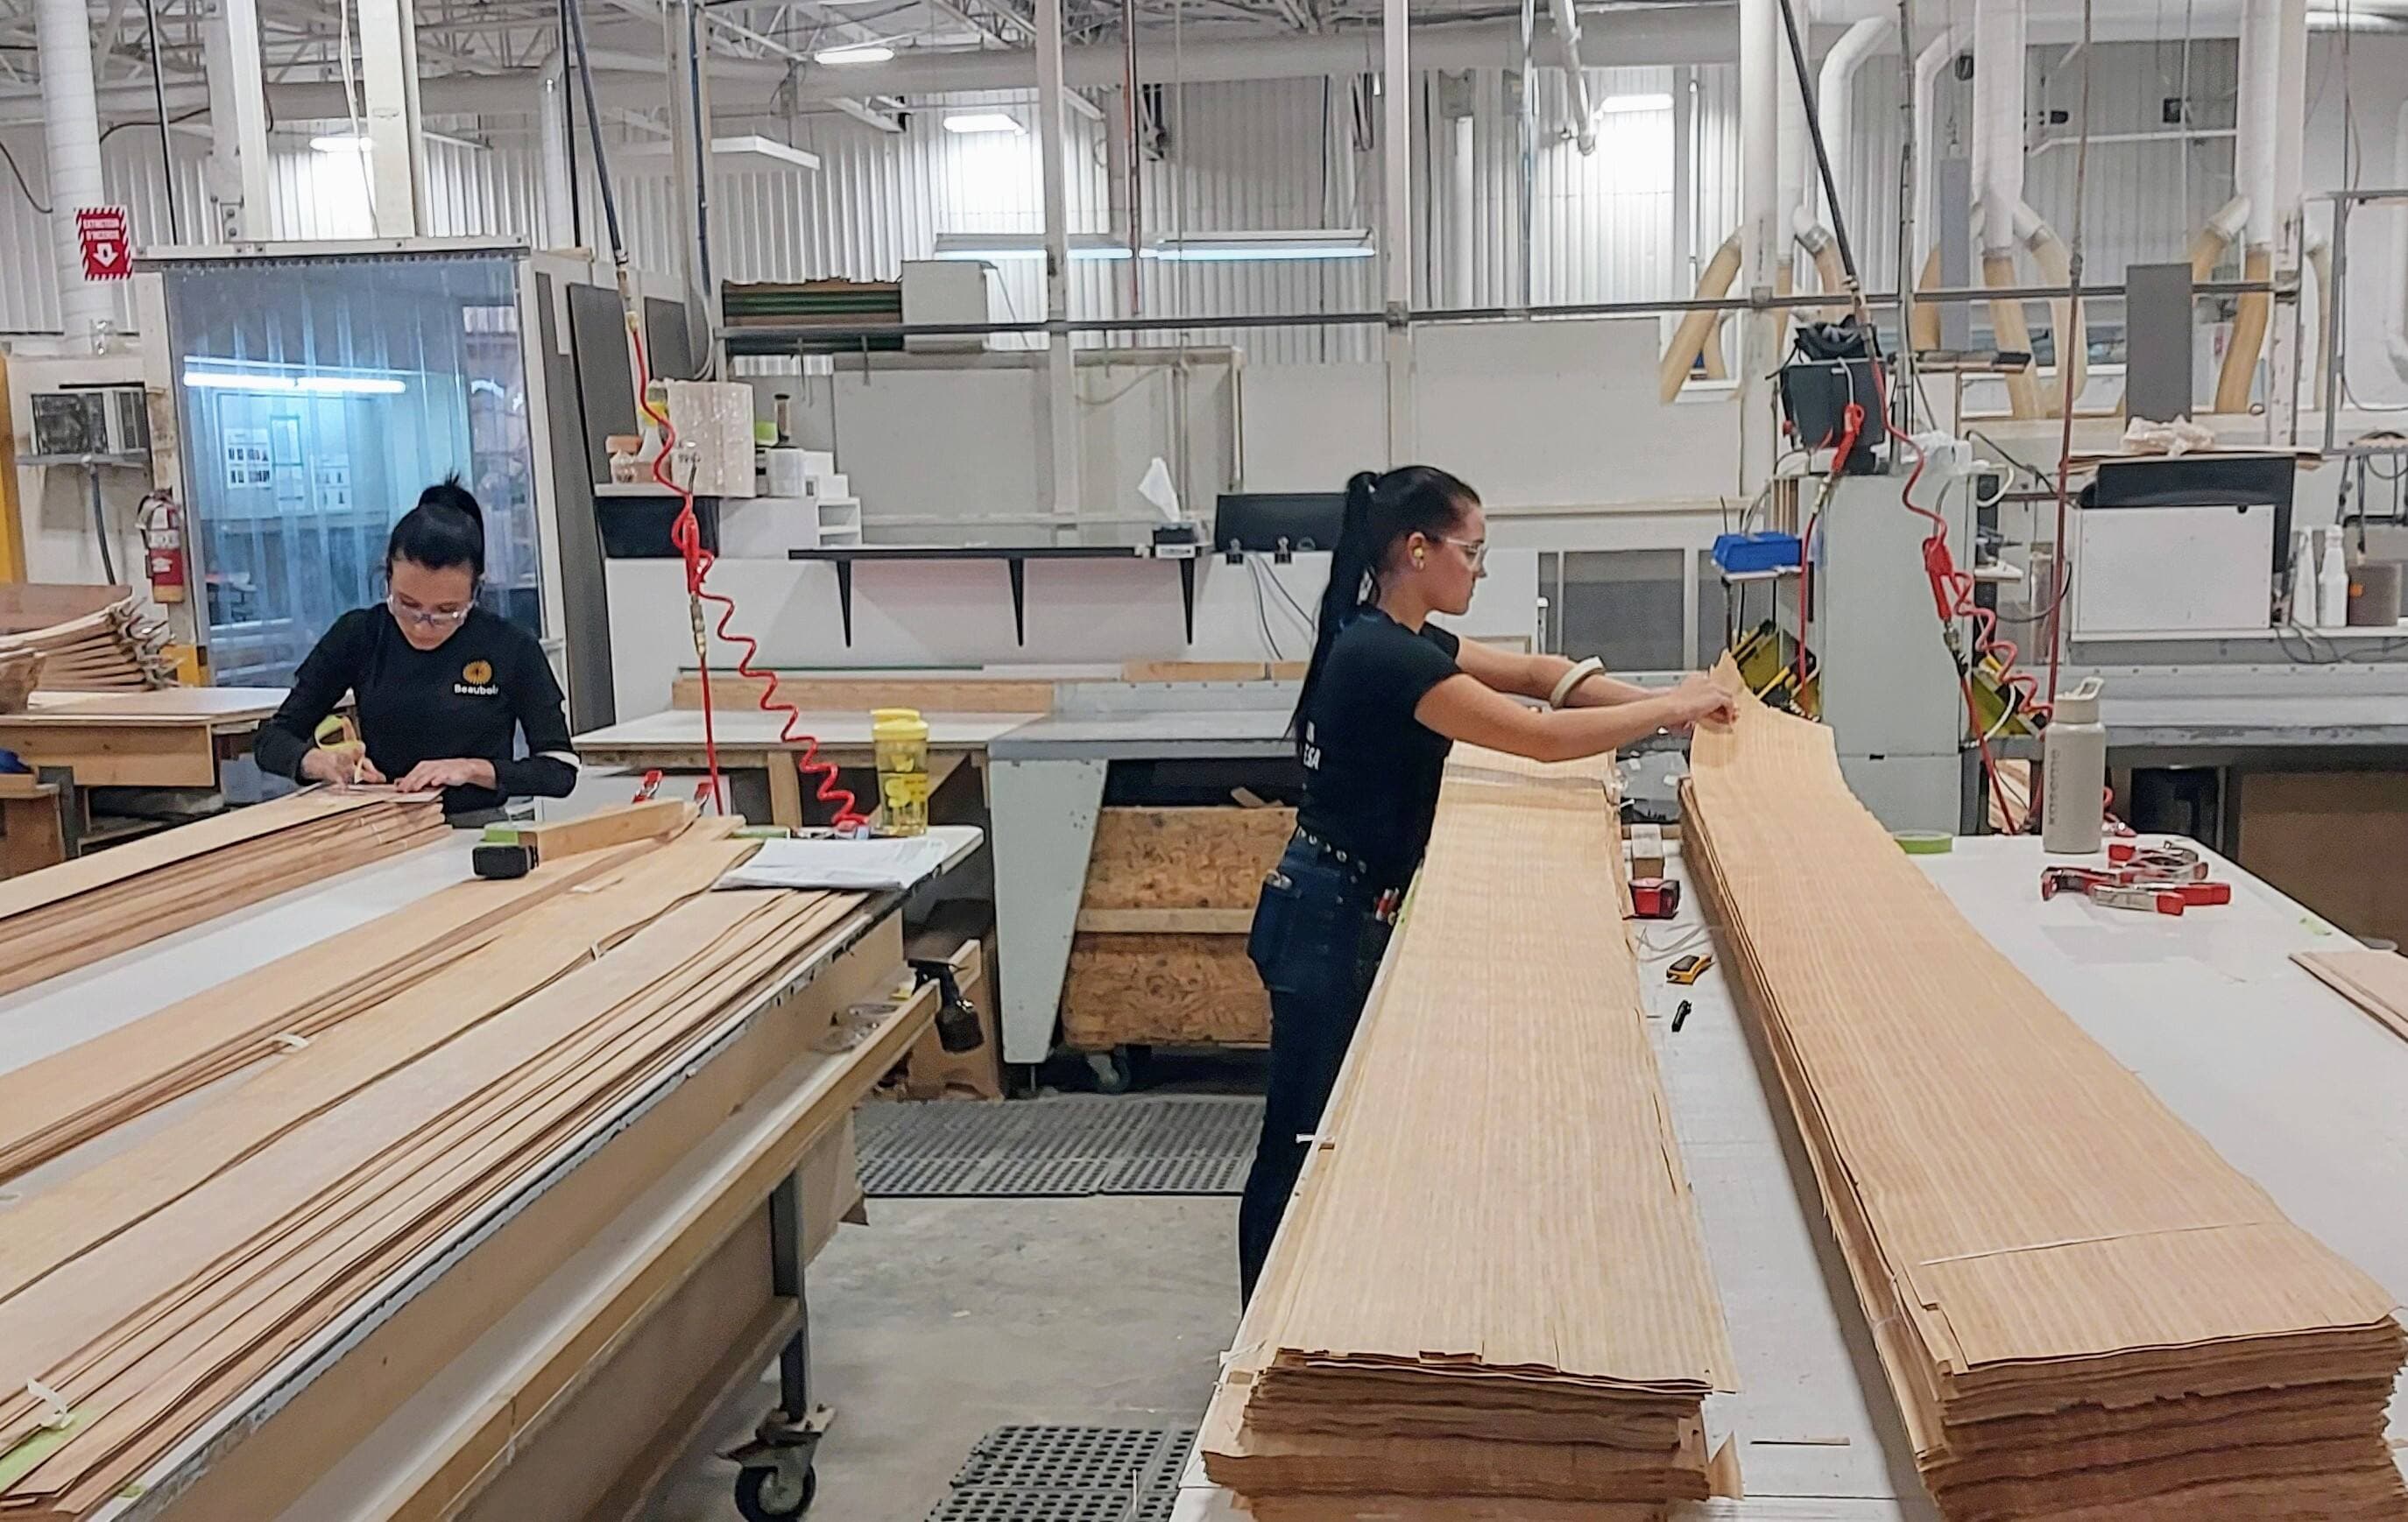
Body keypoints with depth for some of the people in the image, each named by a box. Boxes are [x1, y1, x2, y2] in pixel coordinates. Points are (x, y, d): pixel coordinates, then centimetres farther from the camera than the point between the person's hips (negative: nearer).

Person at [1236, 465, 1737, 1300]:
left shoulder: (1396, 639, 8)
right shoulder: (1385, 657, -22)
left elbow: (1535, 672, 12)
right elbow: (1546, 737, -23)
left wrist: (1657, 703, 1)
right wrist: (1673, 707, -11)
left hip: (1353, 912, 10)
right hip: (1330, 920, -10)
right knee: (1302, 1144, 1)